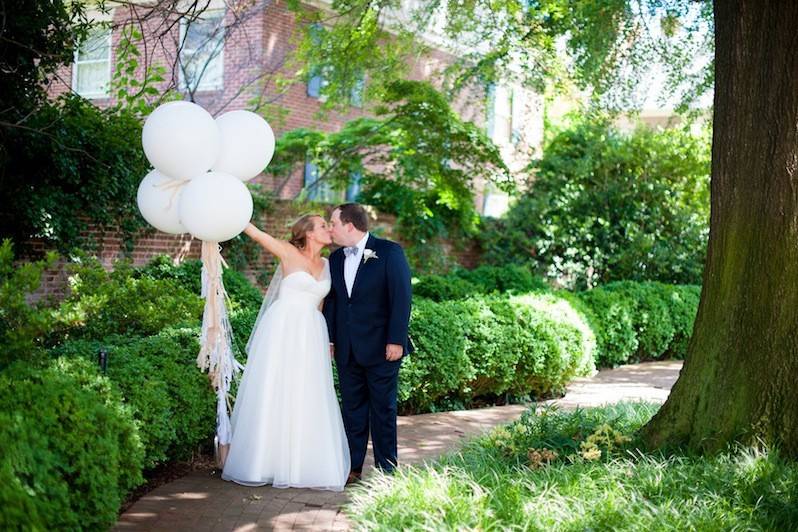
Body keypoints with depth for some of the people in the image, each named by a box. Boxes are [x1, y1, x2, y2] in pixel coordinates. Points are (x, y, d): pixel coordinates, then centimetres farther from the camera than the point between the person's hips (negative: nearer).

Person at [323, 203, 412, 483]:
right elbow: (331, 301, 15)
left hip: (381, 348, -5)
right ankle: (352, 467, 17)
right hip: (347, 351, 5)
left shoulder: (389, 252, -8)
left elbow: (401, 297, -12)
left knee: (383, 408, 4)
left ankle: (386, 469, 14)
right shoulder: (335, 258, 10)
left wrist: (396, 340, -16)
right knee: (352, 408, 9)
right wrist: (329, 339, 9)